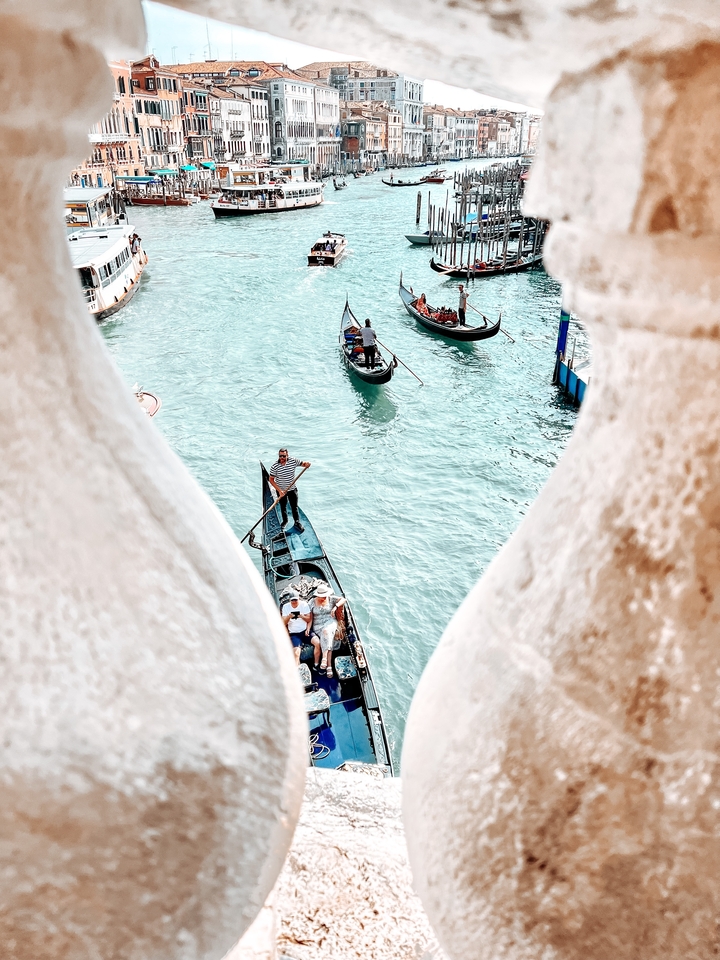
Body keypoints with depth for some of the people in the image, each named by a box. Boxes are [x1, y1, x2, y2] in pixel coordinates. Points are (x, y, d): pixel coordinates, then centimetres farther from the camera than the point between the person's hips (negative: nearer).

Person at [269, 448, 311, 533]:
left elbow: (302, 463, -4)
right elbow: (271, 479, -16)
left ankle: (297, 523, 27)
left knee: (294, 507, 10)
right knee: (283, 507, 19)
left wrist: (306, 464, -30)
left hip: (292, 489, 1)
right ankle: (285, 520, 42)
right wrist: (279, 490, -23)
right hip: (281, 490, -1)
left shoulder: (293, 461, -16)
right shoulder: (274, 466, -22)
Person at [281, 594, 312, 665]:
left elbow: (309, 619, 2)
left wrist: (303, 616, -20)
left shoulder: (304, 604, 3)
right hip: (294, 633, 0)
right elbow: (284, 623, 1)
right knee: (296, 653, -25)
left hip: (305, 631, 0)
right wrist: (288, 617, -21)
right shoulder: (285, 607, 5)